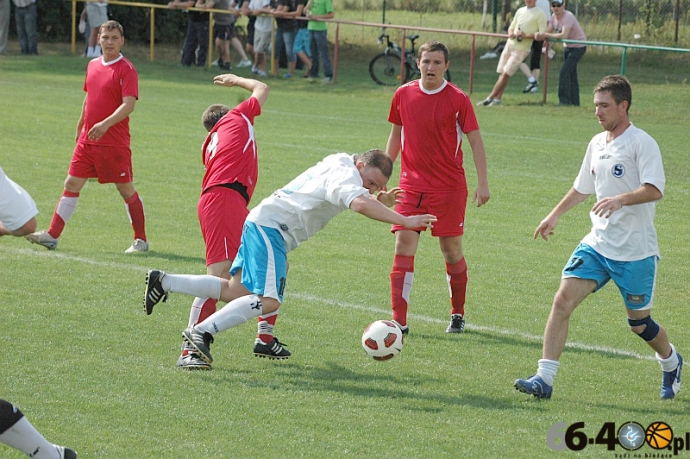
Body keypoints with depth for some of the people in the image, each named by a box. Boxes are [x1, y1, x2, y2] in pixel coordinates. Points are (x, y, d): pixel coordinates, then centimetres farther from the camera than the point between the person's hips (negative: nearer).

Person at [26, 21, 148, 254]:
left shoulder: (126, 69, -10)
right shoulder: (93, 65, 11)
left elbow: (129, 104, -20)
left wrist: (106, 124, -31)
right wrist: (80, 127, 25)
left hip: (115, 143, -7)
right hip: (87, 139, 7)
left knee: (126, 189, 1)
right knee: (71, 184, 3)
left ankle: (141, 240, 12)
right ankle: (52, 235, 4)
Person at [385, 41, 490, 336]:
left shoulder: (457, 99, -6)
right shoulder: (403, 95, 4)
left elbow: (475, 140, -3)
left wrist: (482, 183, -10)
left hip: (449, 187, -2)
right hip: (411, 186, 2)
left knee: (451, 250, 5)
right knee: (403, 245, -9)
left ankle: (458, 314, 24)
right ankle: (399, 320, -9)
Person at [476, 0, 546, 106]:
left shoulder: (539, 14, -6)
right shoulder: (520, 11, 14)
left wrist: (526, 35, -20)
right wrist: (510, 34, -3)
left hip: (521, 49, -7)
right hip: (510, 44, 7)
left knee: (506, 74, -10)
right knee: (502, 73, 4)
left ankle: (489, 99, -8)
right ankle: (497, 99, 9)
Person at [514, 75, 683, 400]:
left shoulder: (641, 143, -12)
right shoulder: (597, 144, 11)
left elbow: (654, 190, -24)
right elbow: (582, 188, 27)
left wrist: (621, 199, -39)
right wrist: (555, 214, 28)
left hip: (636, 250, -6)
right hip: (598, 244, 6)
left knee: (638, 322, 7)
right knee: (563, 300, -12)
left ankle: (671, 363, 38)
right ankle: (544, 379, -13)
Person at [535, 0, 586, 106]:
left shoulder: (568, 16, -25)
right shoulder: (554, 16, 1)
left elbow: (564, 35, -36)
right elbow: (548, 32, -3)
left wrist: (546, 35, -39)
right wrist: (540, 35, -25)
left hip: (578, 46, -9)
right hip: (567, 47, 9)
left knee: (565, 72, -17)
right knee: (571, 74, 12)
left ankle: (564, 100, -15)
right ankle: (574, 101, 20)